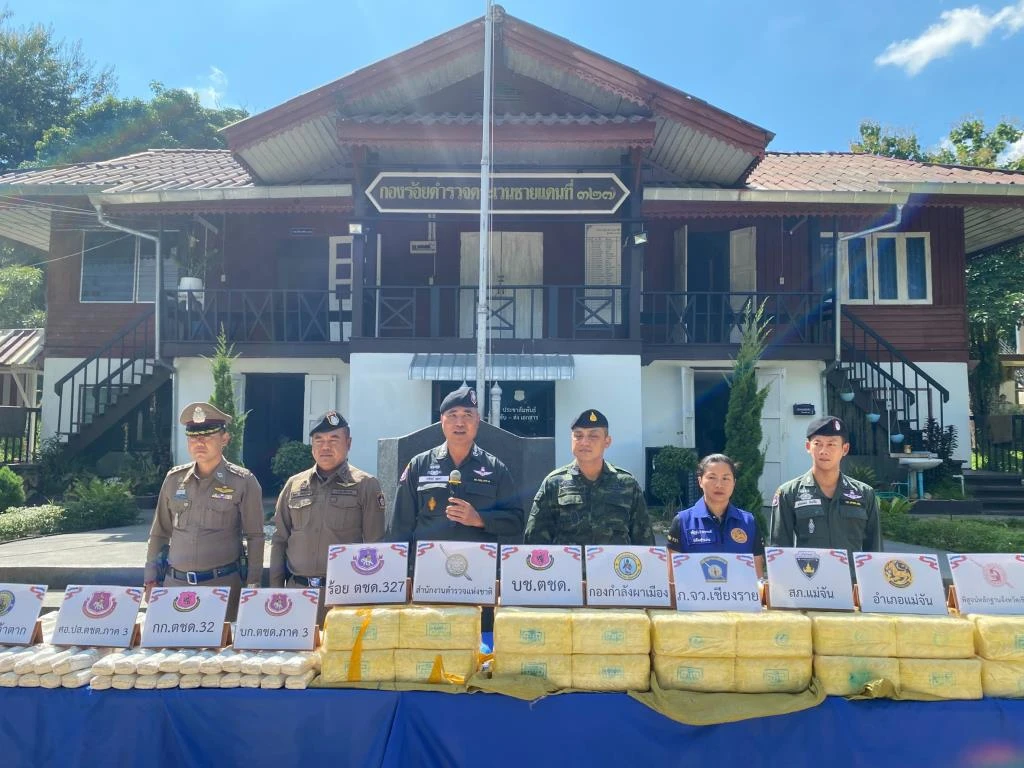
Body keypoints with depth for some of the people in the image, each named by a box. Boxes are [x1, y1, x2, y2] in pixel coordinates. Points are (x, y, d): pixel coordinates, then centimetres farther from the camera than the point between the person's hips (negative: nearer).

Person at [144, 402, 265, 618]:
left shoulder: (244, 482, -5)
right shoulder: (174, 478, 6)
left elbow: (255, 538, -1)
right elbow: (160, 533, 13)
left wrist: (252, 585, -4)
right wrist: (151, 579, 9)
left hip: (223, 584, -3)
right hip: (175, 583, 3)